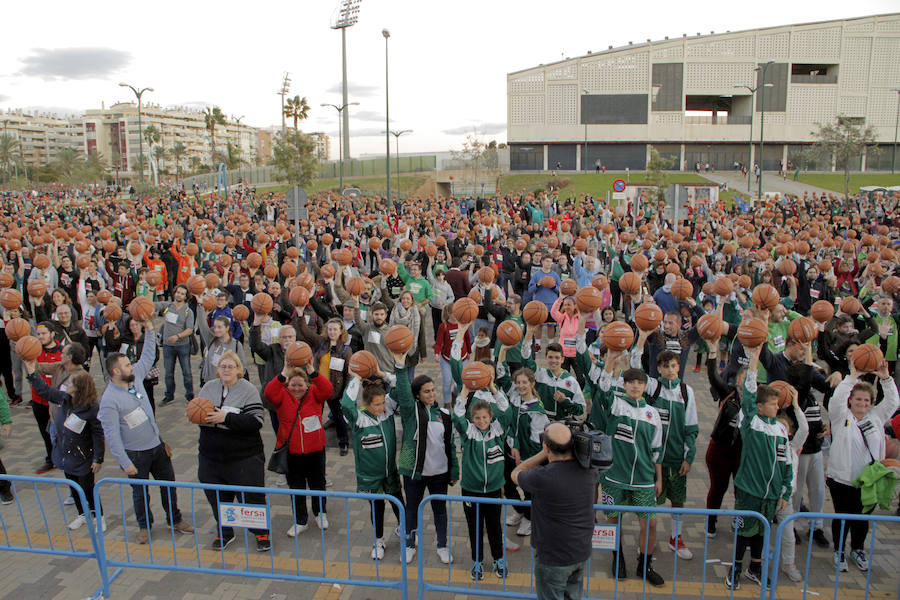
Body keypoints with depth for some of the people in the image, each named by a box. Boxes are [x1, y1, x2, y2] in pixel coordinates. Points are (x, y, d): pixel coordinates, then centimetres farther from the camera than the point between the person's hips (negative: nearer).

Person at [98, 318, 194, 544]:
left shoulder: (136, 377, -3)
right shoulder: (109, 400, -21)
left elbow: (147, 358, 12)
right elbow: (112, 435, -21)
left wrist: (150, 331, 3)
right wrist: (125, 463, -21)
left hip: (157, 445, 6)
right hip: (135, 454, -6)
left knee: (168, 484, 15)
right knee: (140, 491, 13)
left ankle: (175, 520, 32)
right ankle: (144, 526, 34)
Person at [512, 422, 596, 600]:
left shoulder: (542, 477, -29)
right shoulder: (588, 470, -11)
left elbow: (515, 474, -6)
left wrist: (544, 453, -9)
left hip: (553, 559, -6)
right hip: (582, 554, 6)